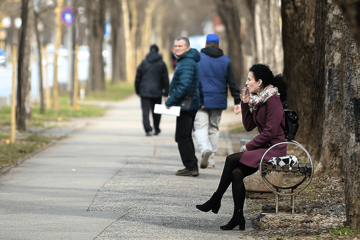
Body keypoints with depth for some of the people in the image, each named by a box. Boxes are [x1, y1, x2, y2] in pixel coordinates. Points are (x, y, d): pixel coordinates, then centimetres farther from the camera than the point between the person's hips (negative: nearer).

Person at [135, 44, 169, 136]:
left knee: (145, 111, -2)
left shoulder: (143, 63, 1)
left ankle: (148, 129, -15)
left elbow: (138, 78, 4)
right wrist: (166, 93, 7)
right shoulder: (161, 64, 0)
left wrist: (138, 90, 12)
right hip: (156, 92, 1)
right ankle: (156, 129, 21)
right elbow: (165, 79, 2)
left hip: (144, 91, -1)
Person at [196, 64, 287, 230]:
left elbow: (270, 131, -20)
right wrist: (245, 104, 6)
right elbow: (248, 126, 16)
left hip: (274, 149, -8)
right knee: (236, 172, -12)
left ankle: (216, 200, -6)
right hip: (263, 147, 8)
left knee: (231, 159, -18)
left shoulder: (273, 100, -14)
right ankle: (238, 218, -13)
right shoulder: (259, 99, 15)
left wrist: (249, 146, -13)